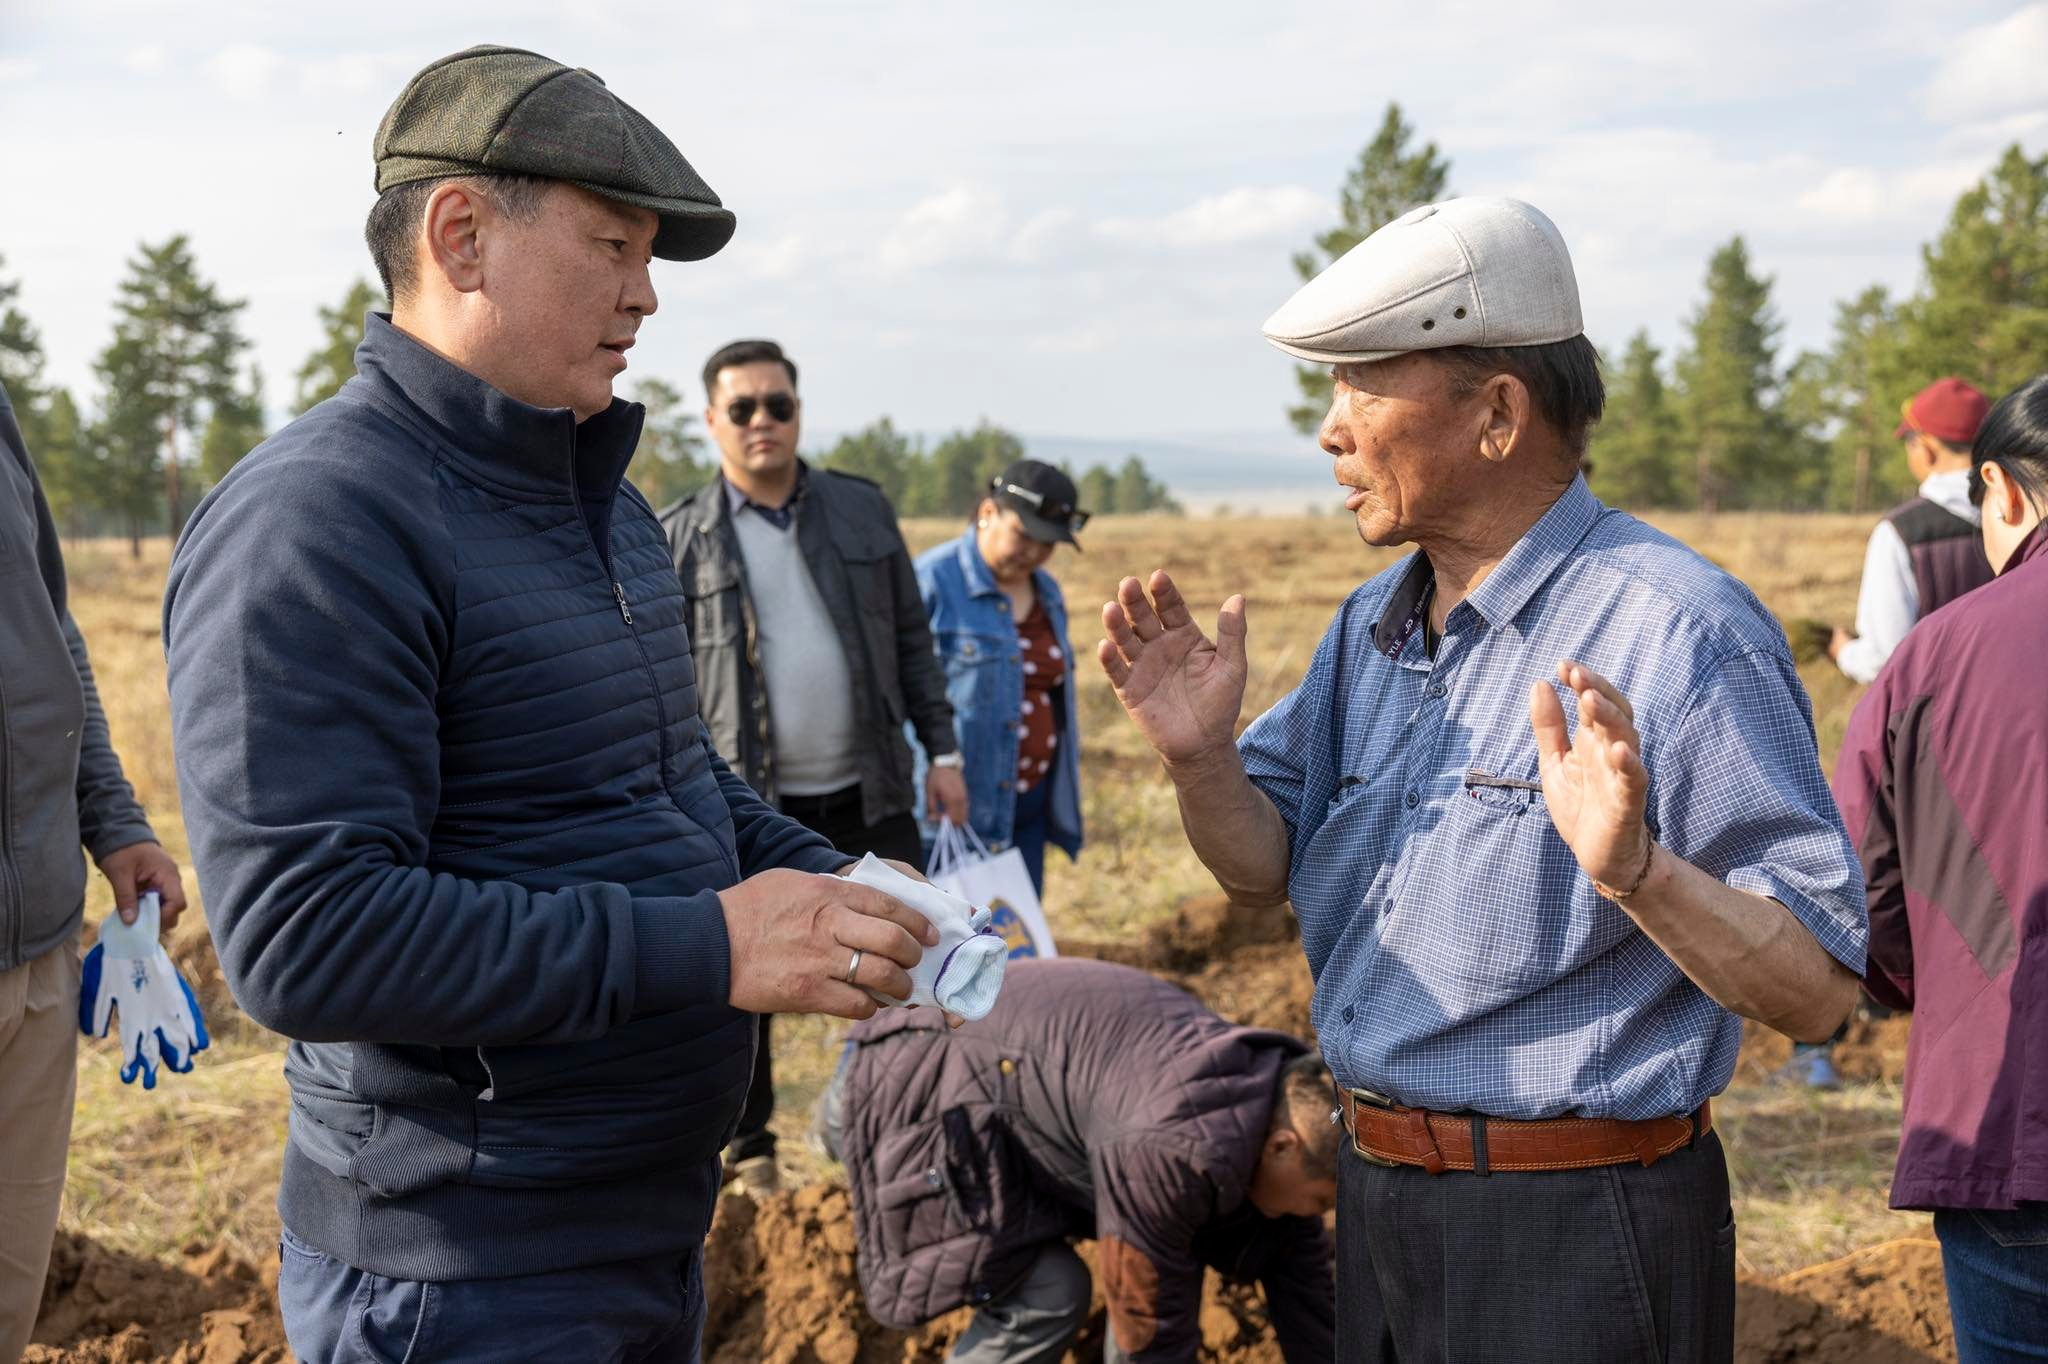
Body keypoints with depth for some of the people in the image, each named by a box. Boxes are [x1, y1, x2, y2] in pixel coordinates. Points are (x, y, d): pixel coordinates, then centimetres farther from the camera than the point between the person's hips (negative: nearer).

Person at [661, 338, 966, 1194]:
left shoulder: (863, 509, 7)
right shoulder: (680, 539, -1)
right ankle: (747, 1149, 23)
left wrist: (942, 750, 6)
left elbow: (911, 637, 11)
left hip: (869, 791, 2)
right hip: (746, 804, -2)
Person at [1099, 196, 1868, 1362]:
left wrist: (1639, 874, -36)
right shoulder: (1374, 626, 6)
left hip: (1578, 1233, -7)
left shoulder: (1677, 632, -18)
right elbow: (1268, 870, 11)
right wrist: (1200, 755, -8)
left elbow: (1818, 992, -19)